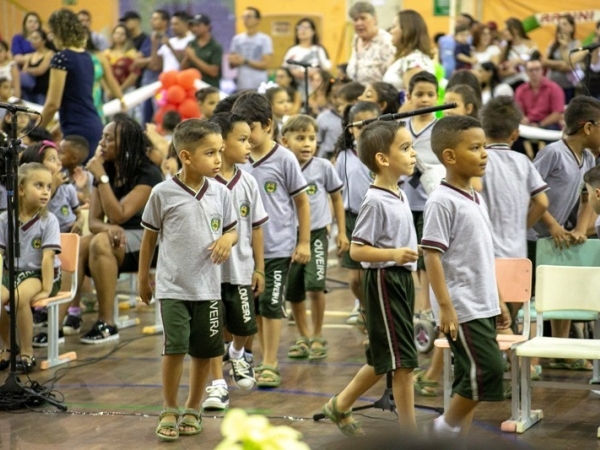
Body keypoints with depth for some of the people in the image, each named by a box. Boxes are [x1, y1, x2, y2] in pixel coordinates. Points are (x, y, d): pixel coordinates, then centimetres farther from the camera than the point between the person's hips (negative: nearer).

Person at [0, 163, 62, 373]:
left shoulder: (48, 220, -9)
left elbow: (48, 257, -15)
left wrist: (46, 289, -20)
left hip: (40, 274, -3)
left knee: (20, 297, -34)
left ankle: (26, 353, -14)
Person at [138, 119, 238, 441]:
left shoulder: (220, 192, 0)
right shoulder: (163, 193, -8)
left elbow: (232, 230, 12)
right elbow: (149, 236, 3)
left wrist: (227, 240, -13)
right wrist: (143, 278, 8)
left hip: (208, 287, 3)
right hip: (173, 287, -3)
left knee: (204, 351, 9)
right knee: (175, 348, -10)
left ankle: (192, 410, 26)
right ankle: (169, 412, 9)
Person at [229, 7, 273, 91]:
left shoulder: (265, 39, 0)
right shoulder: (237, 39, 11)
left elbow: (265, 64, -6)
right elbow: (232, 65, 13)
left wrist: (245, 61, -13)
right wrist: (234, 61, -10)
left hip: (259, 87, -3)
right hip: (241, 86, 3)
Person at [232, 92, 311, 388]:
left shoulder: (284, 159, -8)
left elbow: (301, 200, -2)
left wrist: (304, 242, -3)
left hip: (278, 247, -4)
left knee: (270, 304, -3)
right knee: (255, 306, 11)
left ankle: (270, 365, 4)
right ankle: (266, 359, 23)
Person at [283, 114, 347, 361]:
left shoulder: (323, 167, -4)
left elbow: (336, 198, 8)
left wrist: (342, 232, 9)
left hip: (316, 233, -1)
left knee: (315, 285, -15)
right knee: (293, 292, 9)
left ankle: (317, 336, 6)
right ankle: (303, 336, 31)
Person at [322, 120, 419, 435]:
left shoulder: (399, 196, 10)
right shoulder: (375, 201, -18)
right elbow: (357, 250, -20)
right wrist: (393, 254, -31)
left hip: (402, 279, 9)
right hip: (383, 281, -9)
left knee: (383, 360, 17)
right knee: (403, 361, -6)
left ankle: (340, 406, 33)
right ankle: (410, 432, 1)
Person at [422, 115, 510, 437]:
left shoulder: (476, 199, 13)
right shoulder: (442, 201, -14)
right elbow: (432, 256, -17)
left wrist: (497, 301, 21)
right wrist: (445, 307, -21)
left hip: (483, 307, 9)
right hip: (461, 309, -9)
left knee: (471, 377, 9)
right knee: (488, 368, -12)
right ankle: (446, 428, 5)